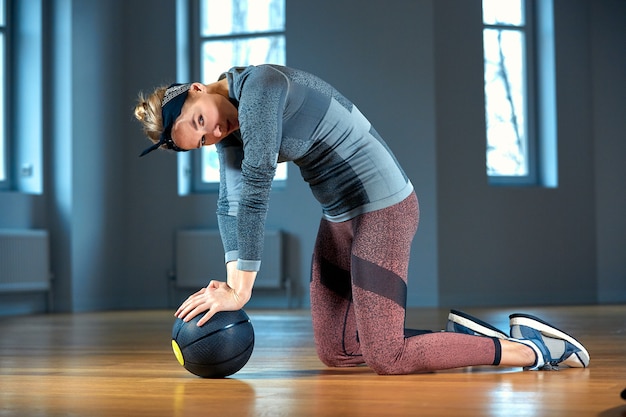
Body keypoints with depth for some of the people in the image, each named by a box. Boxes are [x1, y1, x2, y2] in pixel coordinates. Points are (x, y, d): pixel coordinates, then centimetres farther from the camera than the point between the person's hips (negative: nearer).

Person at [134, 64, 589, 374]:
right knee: (335, 352, 12)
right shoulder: (230, 131, 7)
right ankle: (462, 334, 19)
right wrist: (231, 284, -12)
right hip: (340, 217, 10)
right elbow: (231, 203, 1)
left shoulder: (259, 87, -22)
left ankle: (532, 347, 1)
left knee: (385, 359, -10)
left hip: (383, 209, -10)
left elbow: (255, 188, -26)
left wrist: (242, 291, -25)